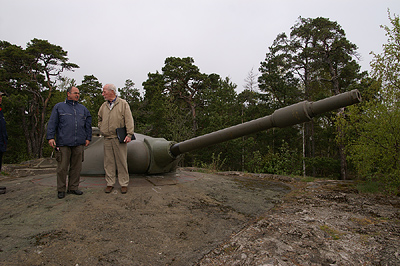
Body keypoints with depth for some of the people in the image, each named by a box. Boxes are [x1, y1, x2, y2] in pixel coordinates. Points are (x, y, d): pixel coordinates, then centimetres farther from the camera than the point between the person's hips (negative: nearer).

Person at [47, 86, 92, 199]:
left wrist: (88, 138, 12)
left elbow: (88, 124, 17)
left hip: (79, 143, 3)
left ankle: (73, 188, 19)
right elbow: (52, 123, 3)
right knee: (62, 167, 0)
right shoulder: (59, 107, 8)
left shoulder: (83, 109, 15)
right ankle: (61, 189, 13)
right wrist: (50, 137, -5)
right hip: (63, 143, -3)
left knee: (76, 166, 7)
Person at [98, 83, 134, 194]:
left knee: (122, 162, 0)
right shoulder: (104, 106, 14)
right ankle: (110, 184, 18)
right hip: (107, 139, 5)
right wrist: (101, 129, 13)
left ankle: (124, 184, 10)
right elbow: (99, 119, 29)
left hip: (119, 139, -4)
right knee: (109, 162, 8)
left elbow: (129, 120, -6)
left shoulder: (123, 104, 0)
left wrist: (129, 134, -14)